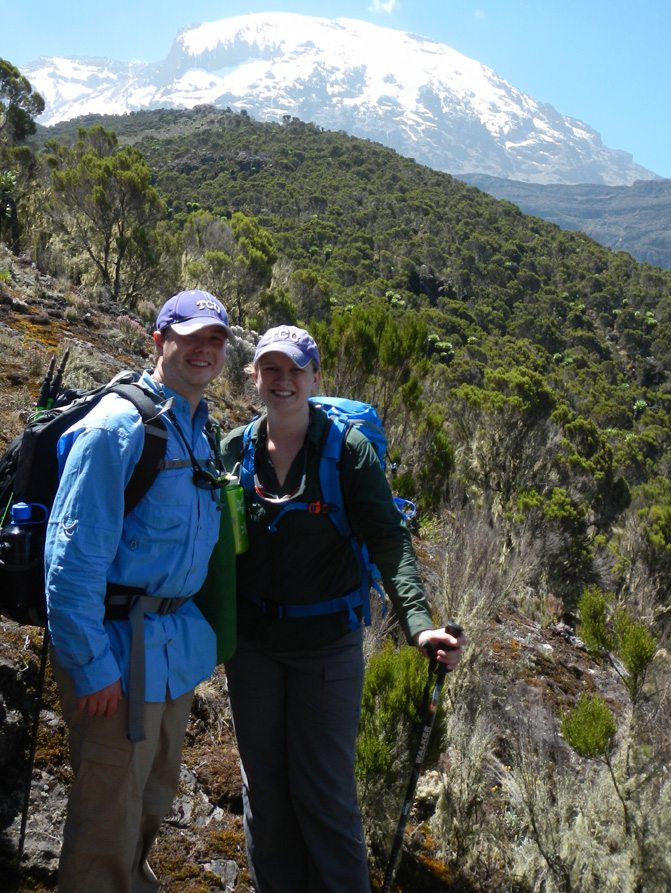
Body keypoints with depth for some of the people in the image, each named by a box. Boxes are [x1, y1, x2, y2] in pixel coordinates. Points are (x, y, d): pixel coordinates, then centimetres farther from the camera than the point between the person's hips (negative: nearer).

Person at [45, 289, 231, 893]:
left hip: (179, 646, 9)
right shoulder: (118, 426, -17)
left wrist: (196, 632, 16)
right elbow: (72, 553, -20)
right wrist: (90, 664, -20)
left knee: (154, 795, 23)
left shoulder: (198, 433, 10)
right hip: (122, 650, -8)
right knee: (111, 810, 5)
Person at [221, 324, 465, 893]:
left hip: (326, 643, -3)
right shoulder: (235, 450, -1)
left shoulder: (348, 449, -11)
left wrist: (419, 623, -29)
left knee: (325, 794, 4)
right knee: (262, 789, 15)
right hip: (251, 643, 4)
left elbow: (390, 541, -16)